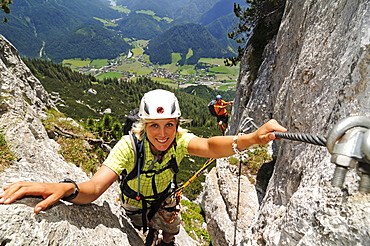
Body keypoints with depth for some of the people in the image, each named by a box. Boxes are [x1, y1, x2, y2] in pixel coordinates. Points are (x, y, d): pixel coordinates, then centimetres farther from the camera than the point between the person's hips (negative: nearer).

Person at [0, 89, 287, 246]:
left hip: (164, 198, 3)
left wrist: (254, 137, -67)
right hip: (135, 205, -3)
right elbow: (94, 188, -50)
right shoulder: (129, 146, -39)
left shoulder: (179, 140, -31)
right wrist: (66, 188, -73)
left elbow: (210, 147, -50)